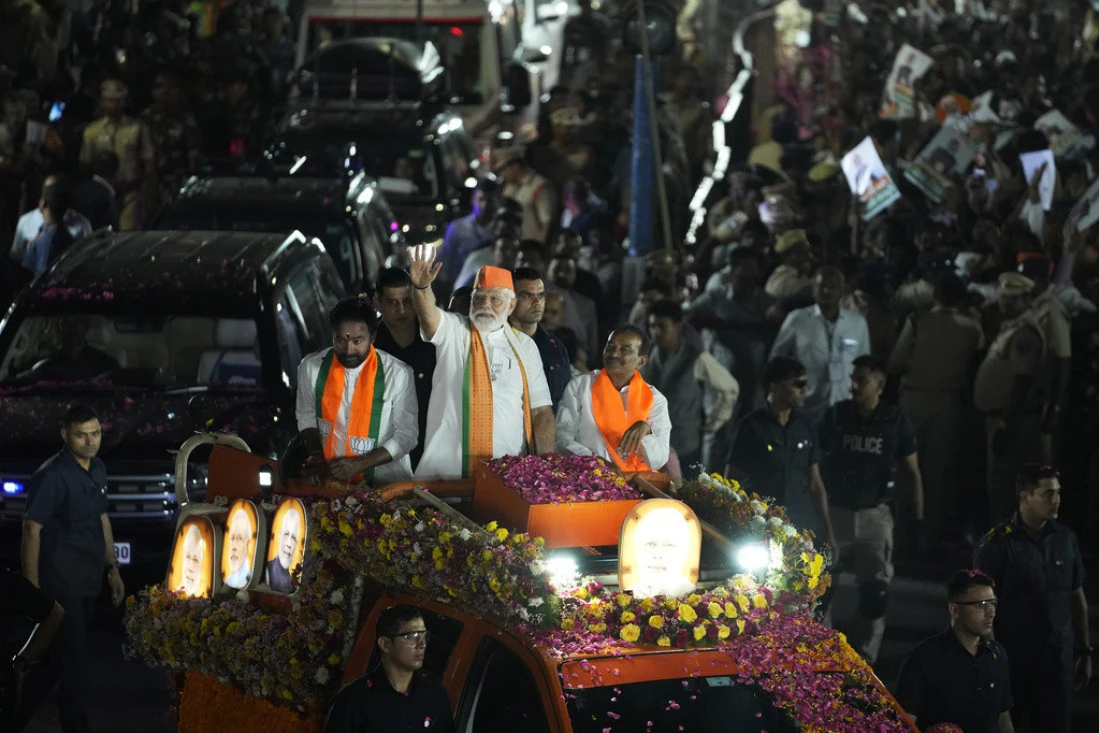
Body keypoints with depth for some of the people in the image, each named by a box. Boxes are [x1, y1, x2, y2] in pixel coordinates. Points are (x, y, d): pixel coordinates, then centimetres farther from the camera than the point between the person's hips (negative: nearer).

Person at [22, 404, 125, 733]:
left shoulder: (97, 469, 8)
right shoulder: (51, 476, -17)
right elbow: (32, 529, -17)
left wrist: (112, 569, 19)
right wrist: (32, 589, -18)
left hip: (89, 581, 7)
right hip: (61, 584, -7)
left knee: (74, 654, 16)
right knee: (74, 665, -8)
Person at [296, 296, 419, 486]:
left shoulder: (398, 374, -8)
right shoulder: (311, 367, 1)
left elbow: (407, 435, -4)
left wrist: (360, 463, -13)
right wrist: (316, 454, -1)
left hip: (384, 481, -3)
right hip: (329, 478, 3)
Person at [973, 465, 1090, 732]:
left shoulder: (1065, 538, 6)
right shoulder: (997, 544, -10)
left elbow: (1076, 596, 13)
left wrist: (1084, 651, 14)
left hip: (1058, 660, 4)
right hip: (1012, 660, -4)